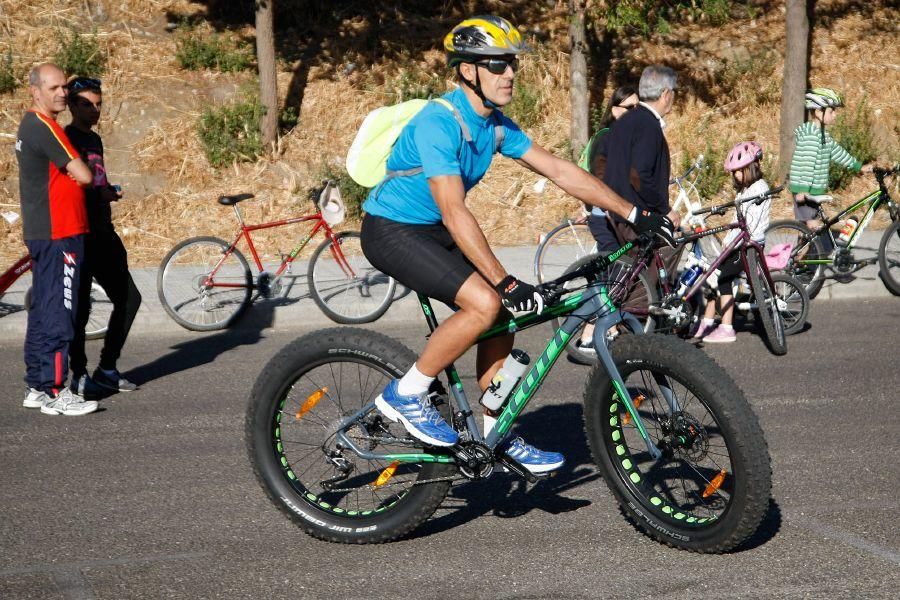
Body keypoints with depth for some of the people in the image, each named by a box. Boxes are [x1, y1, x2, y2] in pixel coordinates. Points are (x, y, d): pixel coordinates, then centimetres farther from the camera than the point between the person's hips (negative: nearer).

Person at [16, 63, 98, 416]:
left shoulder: (29, 125, 17)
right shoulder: (43, 127, -15)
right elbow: (83, 175, -18)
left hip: (40, 232, 11)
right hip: (59, 232, -11)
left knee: (42, 309, 14)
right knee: (59, 312, -9)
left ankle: (36, 387, 21)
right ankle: (55, 393, -7)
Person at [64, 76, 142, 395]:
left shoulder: (94, 139, 17)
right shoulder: (65, 139, -8)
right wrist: (100, 193, -19)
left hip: (102, 234, 9)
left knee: (128, 298, 8)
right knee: (80, 306, -5)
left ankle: (107, 368, 17)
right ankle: (79, 375, 5)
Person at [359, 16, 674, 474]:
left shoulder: (495, 125, 0)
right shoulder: (438, 123, -26)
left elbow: (560, 171, 3)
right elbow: (454, 213, -32)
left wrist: (634, 214, -1)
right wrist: (505, 282, -36)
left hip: (430, 230, 9)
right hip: (390, 230, -9)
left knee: (504, 314, 1)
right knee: (485, 303, -24)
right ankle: (404, 396, -9)